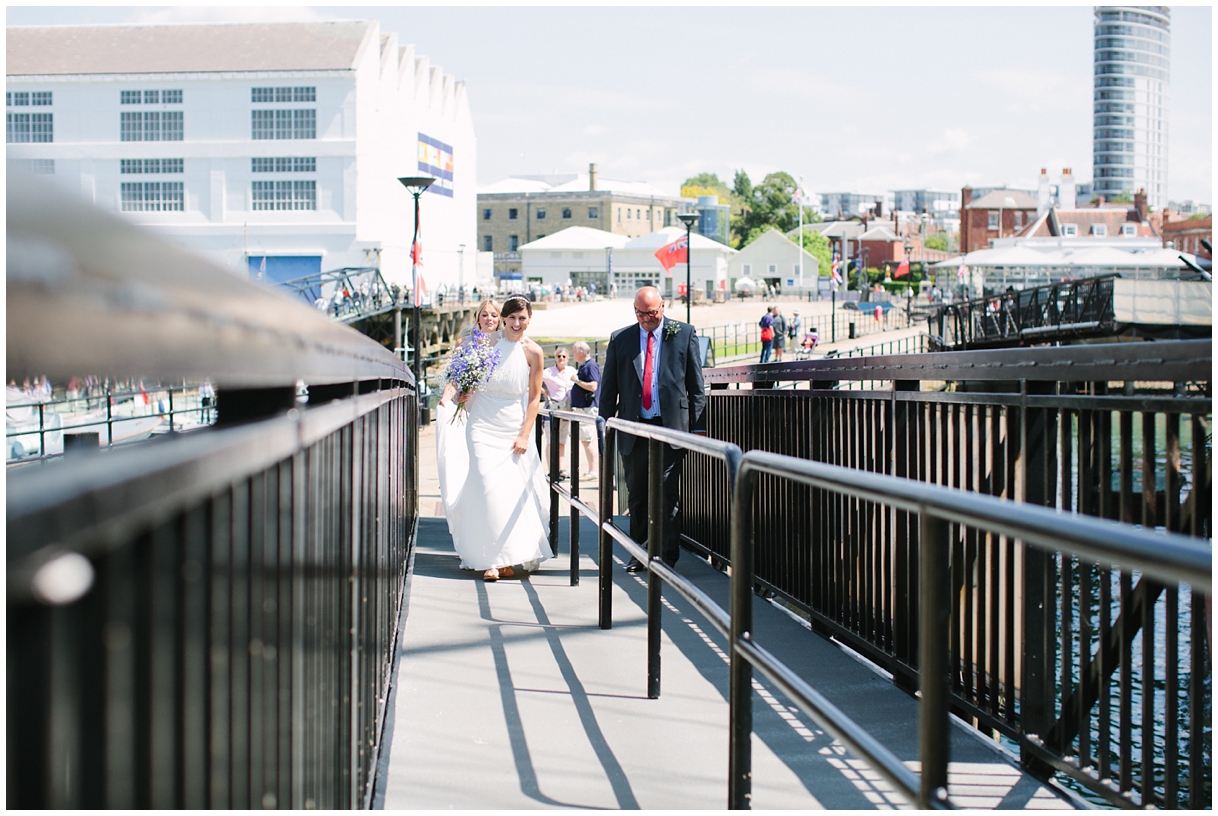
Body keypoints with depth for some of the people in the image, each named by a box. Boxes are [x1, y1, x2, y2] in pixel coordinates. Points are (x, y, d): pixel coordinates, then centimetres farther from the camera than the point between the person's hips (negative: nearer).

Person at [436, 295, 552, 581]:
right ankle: (492, 559, -5)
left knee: (514, 491, 2)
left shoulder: (533, 352, -3)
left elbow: (534, 397, 1)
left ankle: (512, 557, 15)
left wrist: (524, 436, -4)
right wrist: (460, 397, -8)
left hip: (514, 430, 0)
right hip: (483, 427, 0)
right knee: (488, 489, -9)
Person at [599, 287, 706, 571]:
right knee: (637, 494, 9)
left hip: (671, 426, -2)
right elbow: (609, 387, 11)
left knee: (667, 494, -5)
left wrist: (698, 425, -2)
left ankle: (667, 557, 1)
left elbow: (696, 384, 4)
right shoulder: (620, 339, 9)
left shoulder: (683, 333, 4)